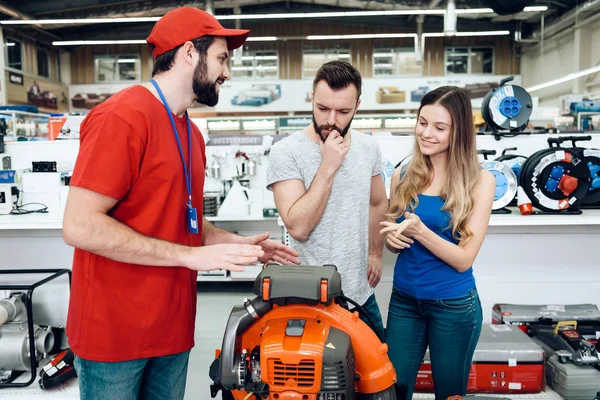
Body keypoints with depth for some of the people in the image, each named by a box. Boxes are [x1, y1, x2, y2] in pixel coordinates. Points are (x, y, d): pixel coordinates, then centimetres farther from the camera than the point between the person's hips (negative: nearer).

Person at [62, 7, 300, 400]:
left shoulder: (192, 133, 8)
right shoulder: (122, 116, -17)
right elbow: (80, 226, -21)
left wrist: (238, 243, 3)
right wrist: (192, 255, -22)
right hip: (115, 333, -7)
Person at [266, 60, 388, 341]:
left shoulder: (369, 147, 1)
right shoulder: (286, 152, -16)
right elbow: (298, 228, -25)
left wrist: (375, 253, 14)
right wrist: (328, 167, -25)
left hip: (361, 293, 6)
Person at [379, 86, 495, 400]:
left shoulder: (480, 181, -12)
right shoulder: (402, 175, -2)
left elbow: (464, 259, -15)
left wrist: (419, 230, -28)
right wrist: (391, 237, -13)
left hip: (454, 305, -2)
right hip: (403, 299, 3)